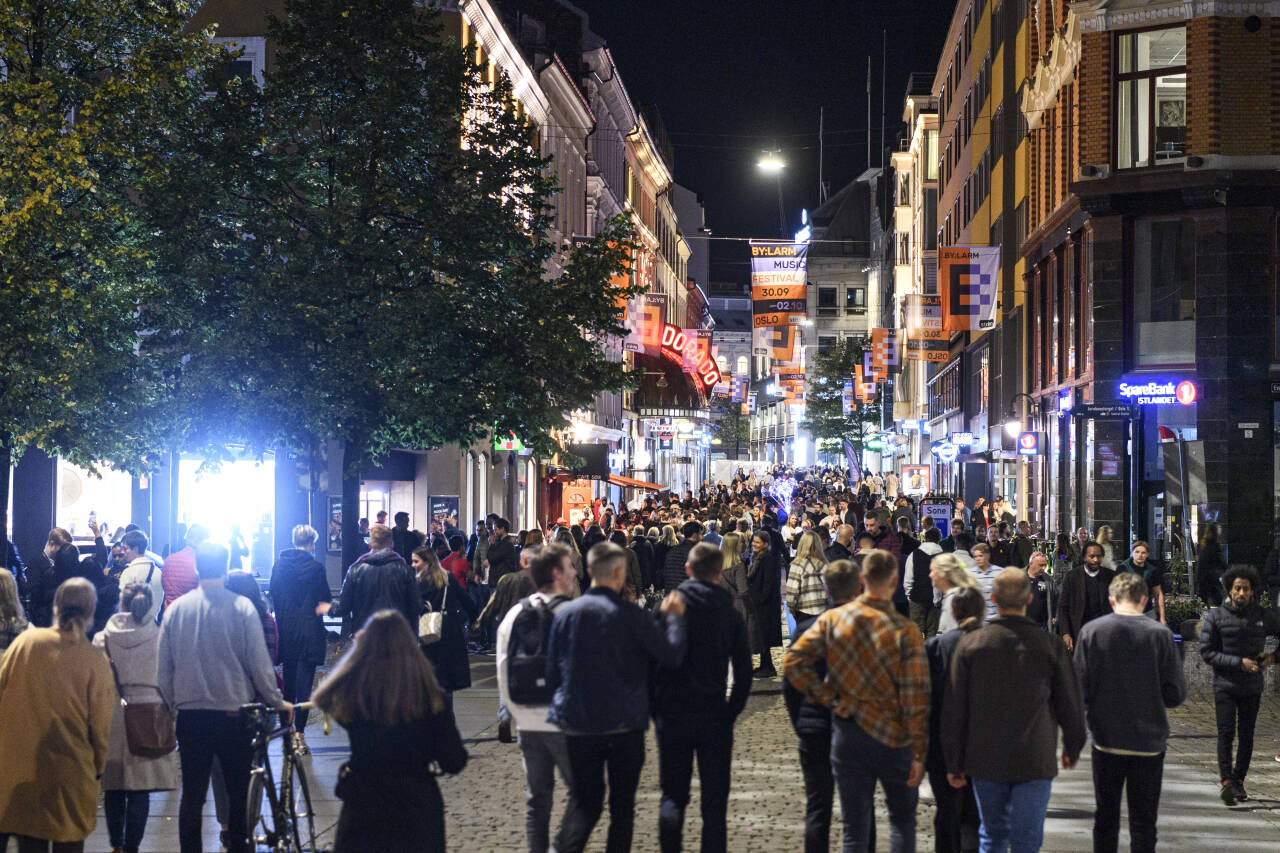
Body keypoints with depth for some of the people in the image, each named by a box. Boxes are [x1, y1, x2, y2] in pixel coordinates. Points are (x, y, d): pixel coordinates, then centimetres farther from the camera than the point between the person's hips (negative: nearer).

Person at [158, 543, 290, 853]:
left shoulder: (176, 609, 1)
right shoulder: (242, 607, -8)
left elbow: (164, 665, 6)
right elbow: (259, 663, -6)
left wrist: (171, 703, 18)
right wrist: (277, 701, 6)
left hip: (189, 714, 2)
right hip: (233, 713, -2)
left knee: (192, 792, 9)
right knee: (238, 791, 9)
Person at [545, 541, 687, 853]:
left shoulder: (565, 613, -2)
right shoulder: (632, 616, -12)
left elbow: (552, 673, 2)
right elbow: (672, 655, -9)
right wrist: (673, 616, 4)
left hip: (578, 723, 3)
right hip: (624, 723, -3)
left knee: (583, 801, 10)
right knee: (622, 803, 11)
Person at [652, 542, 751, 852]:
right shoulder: (731, 616, -1)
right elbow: (743, 673, -3)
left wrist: (655, 710, 4)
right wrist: (730, 713, 5)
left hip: (671, 718, 0)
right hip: (713, 717, 0)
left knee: (672, 796, 11)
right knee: (714, 802, 8)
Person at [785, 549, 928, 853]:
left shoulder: (832, 620, -5)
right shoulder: (906, 632, -12)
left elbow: (794, 661, -9)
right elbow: (916, 697, -11)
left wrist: (828, 697, -4)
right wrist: (919, 753, -7)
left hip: (847, 735, 2)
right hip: (894, 737, -2)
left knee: (855, 828, 8)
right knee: (902, 820, 15)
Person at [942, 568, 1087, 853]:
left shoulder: (970, 644, -5)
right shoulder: (1051, 646, -7)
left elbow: (954, 710, -2)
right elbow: (1071, 705, 2)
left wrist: (954, 763, 7)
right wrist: (1072, 749, 19)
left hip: (984, 761, 1)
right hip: (1034, 761, -1)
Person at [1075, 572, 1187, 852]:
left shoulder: (1091, 631, -7)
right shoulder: (1161, 635, -8)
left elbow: (1080, 688, -8)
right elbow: (1176, 695, -6)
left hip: (1106, 739, 1)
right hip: (1149, 742, 0)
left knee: (1105, 818, 14)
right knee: (1143, 822, 7)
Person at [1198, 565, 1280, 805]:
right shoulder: (1215, 617, -3)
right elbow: (1207, 652, -6)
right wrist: (1239, 663, -15)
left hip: (1252, 687, 2)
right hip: (1225, 685, -2)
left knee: (1246, 735, 7)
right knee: (1226, 733, -12)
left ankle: (1239, 781, 19)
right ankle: (1226, 782, -19)